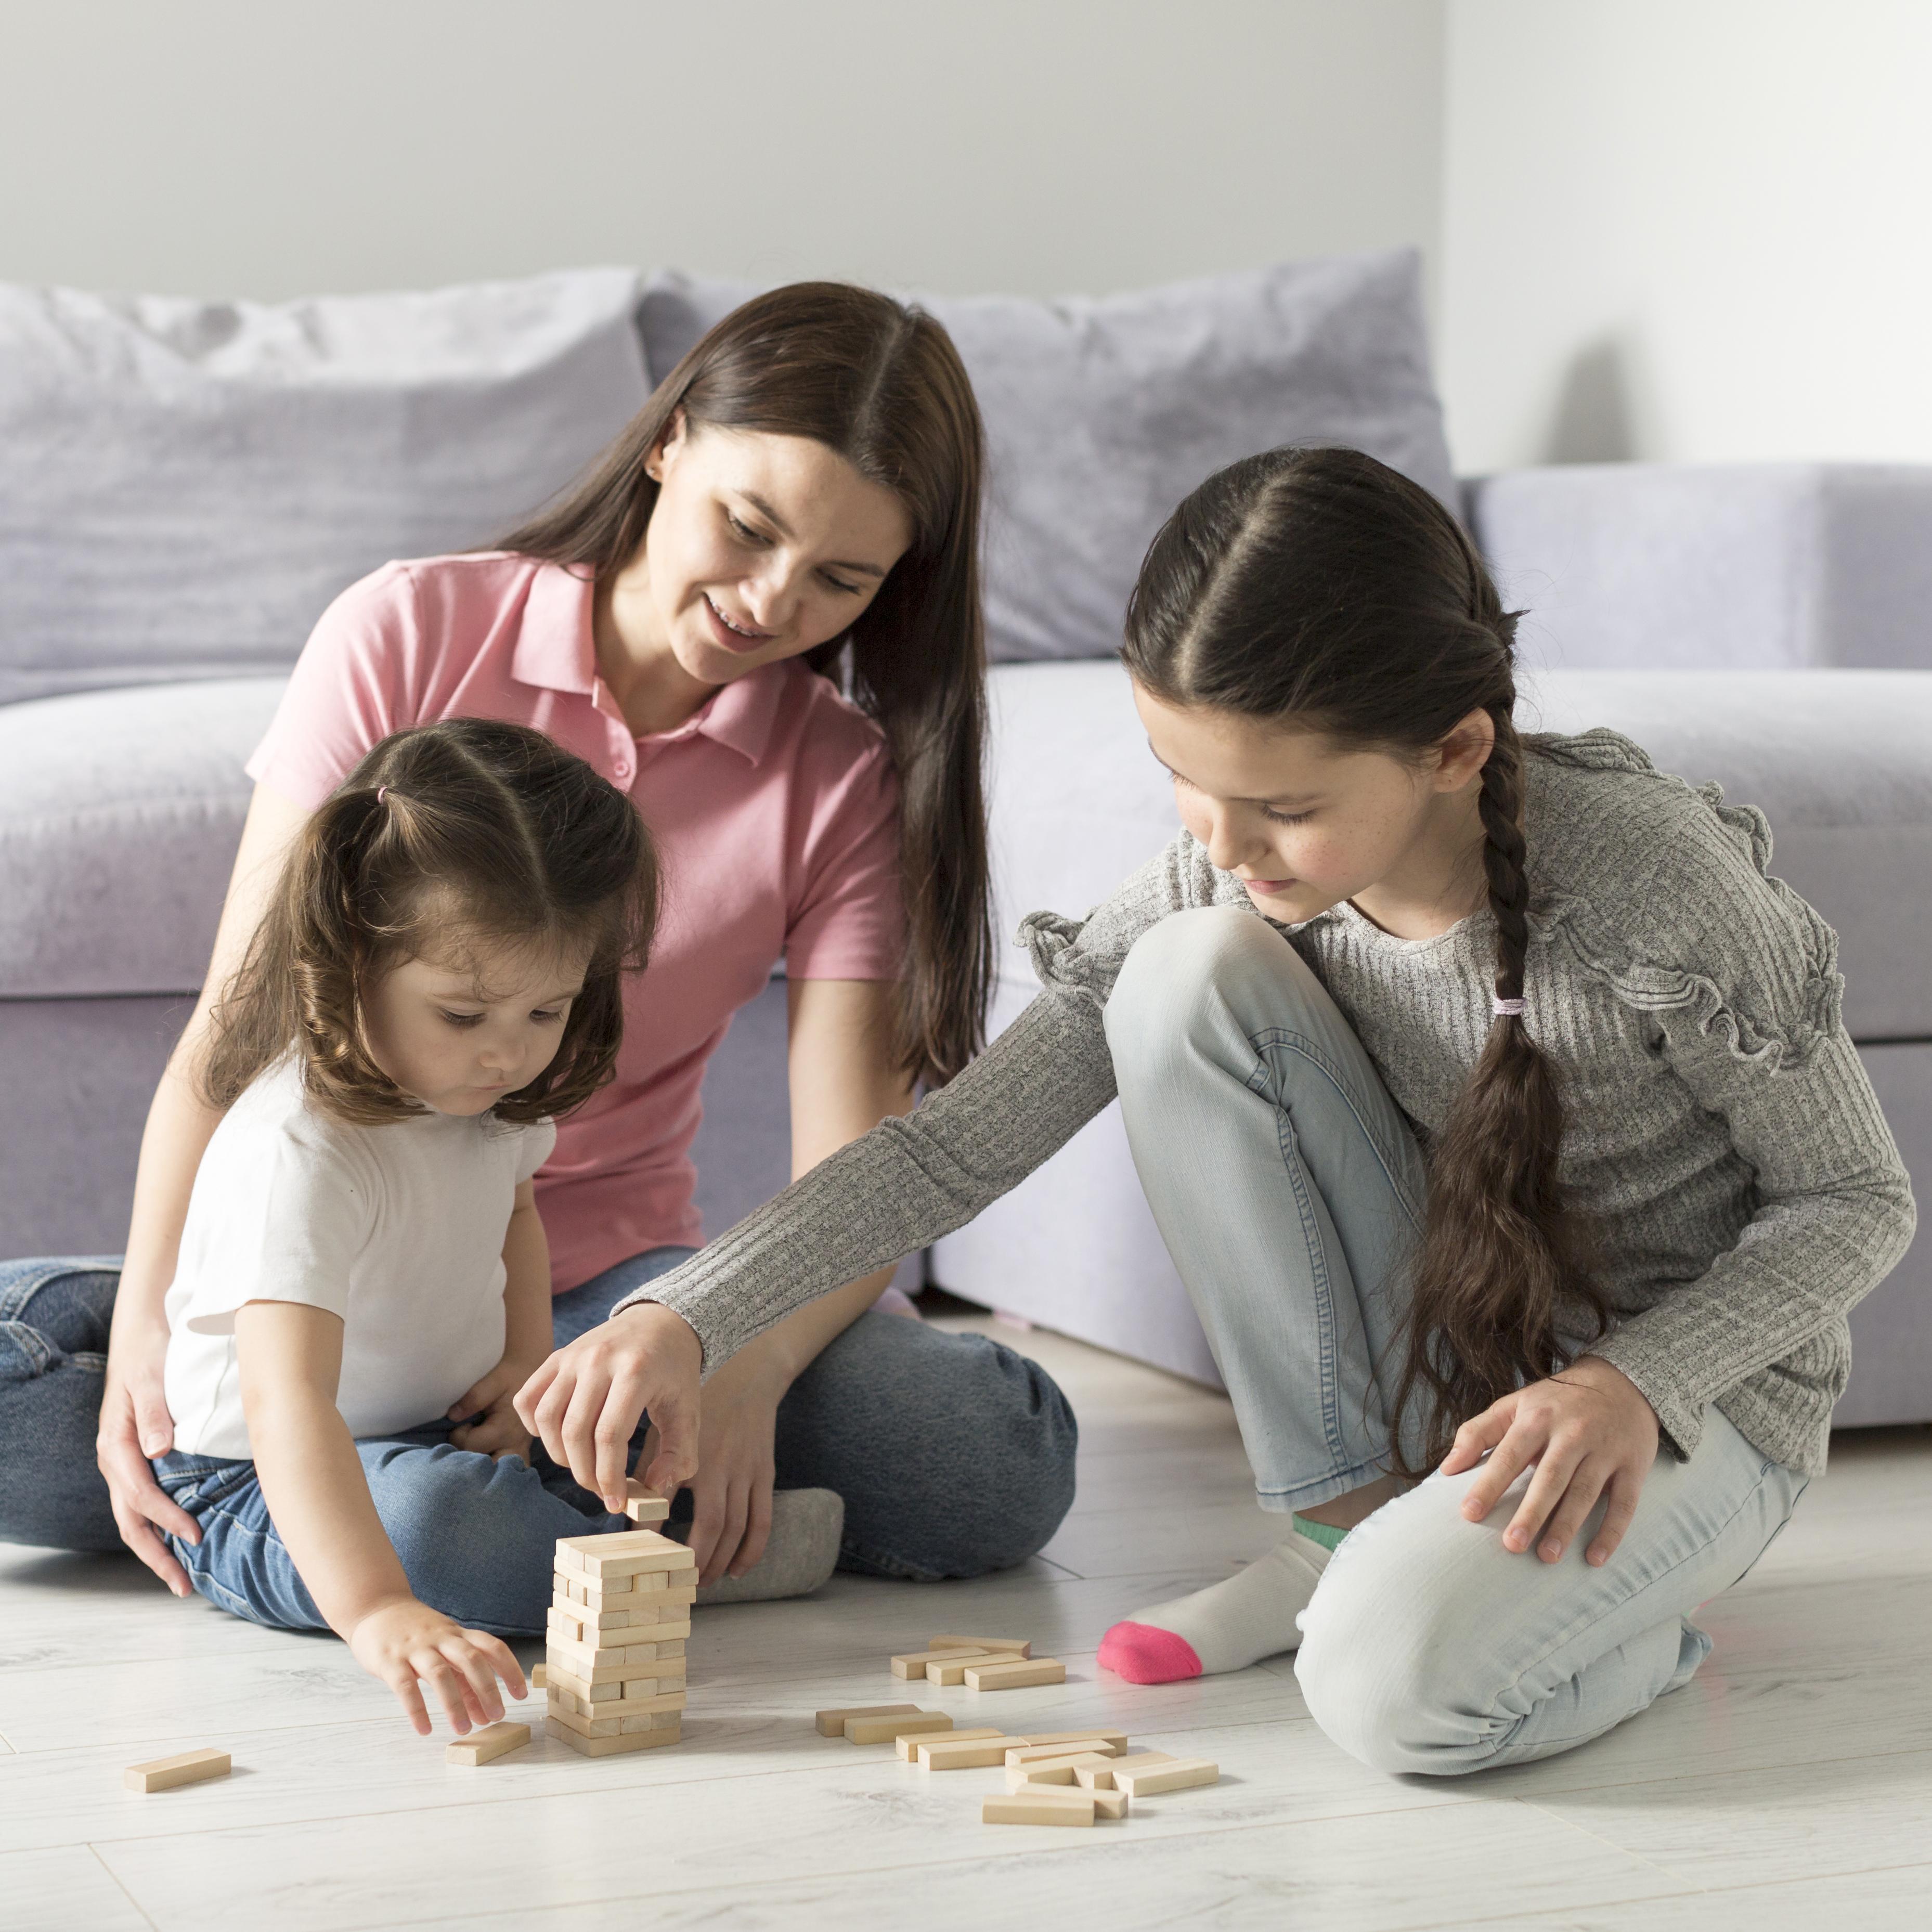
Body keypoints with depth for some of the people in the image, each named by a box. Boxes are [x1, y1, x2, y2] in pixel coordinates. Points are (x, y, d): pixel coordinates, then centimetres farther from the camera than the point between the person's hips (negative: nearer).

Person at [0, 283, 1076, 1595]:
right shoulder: (410, 634, -6)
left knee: (1005, 1460, -26)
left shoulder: (843, 783, -2)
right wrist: (153, 1310, -24)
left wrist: (740, 1364, -34)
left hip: (604, 1284, 1)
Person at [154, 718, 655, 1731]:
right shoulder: (298, 1154, -34)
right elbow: (286, 1401, -47)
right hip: (264, 1491, -8)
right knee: (429, 1515, -37)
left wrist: (528, 1355, 1)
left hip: (451, 1433, 8)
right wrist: (377, 1610, -60)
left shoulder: (490, 1094, -6)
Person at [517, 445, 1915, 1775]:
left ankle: (1630, 1610, 0)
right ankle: (1352, 1520, -8)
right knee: (1193, 974, -20)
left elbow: (1857, 1205, -13)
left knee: (1398, 1688, -37)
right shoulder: (1226, 880, -13)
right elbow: (957, 1145, -11)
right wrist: (684, 1316, -23)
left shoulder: (1654, 877, -26)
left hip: (1689, 1390, -5)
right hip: (1431, 1375, 5)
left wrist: (1631, 1380, -28)